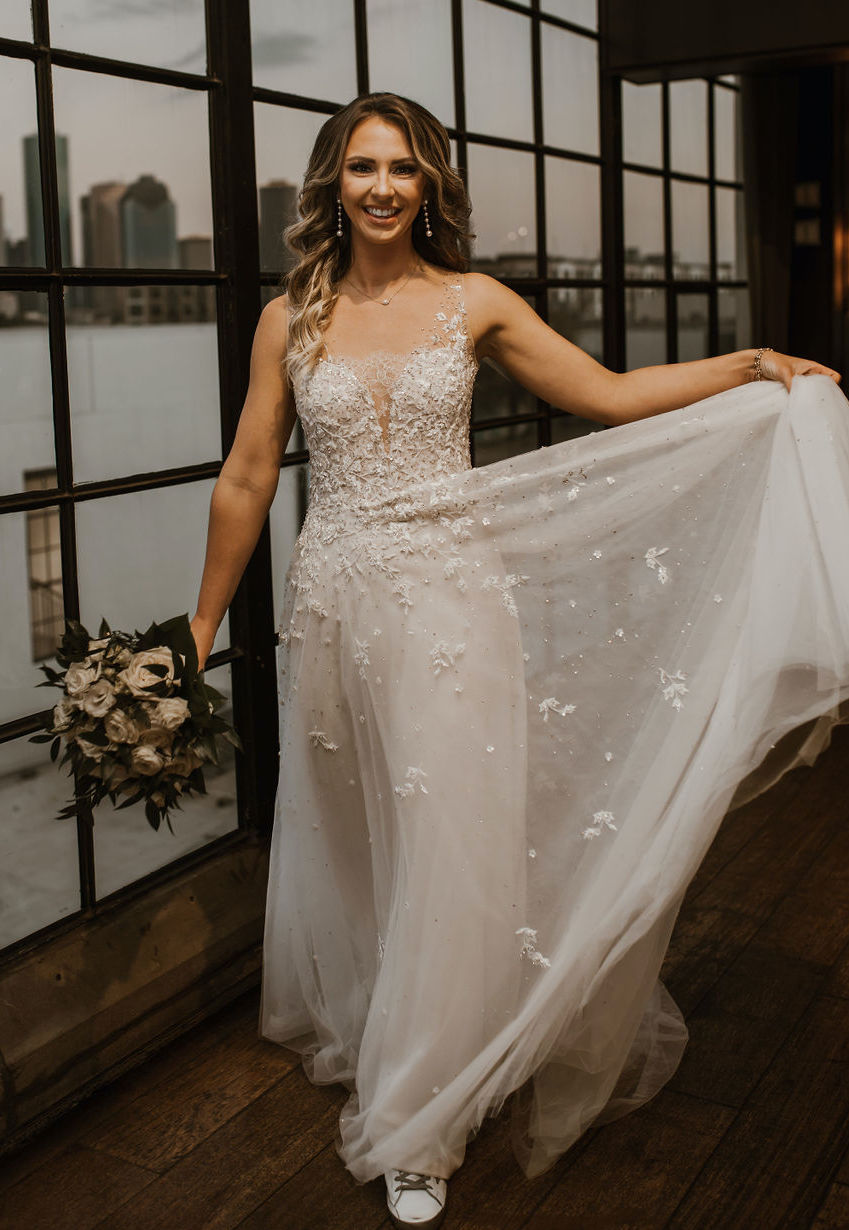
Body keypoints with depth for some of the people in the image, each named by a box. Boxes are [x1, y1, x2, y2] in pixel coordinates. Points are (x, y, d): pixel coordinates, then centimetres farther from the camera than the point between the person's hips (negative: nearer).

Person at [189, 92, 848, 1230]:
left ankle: (417, 1129, 13)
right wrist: (202, 627, 11)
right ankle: (355, 1027, 40)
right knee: (347, 841, 13)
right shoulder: (290, 320, 4)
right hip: (334, 604, 2)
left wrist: (753, 366, -6)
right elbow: (246, 480, 7)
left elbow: (611, 396, 4)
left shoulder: (474, 304, 2)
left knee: (450, 844, -2)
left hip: (449, 596, -1)